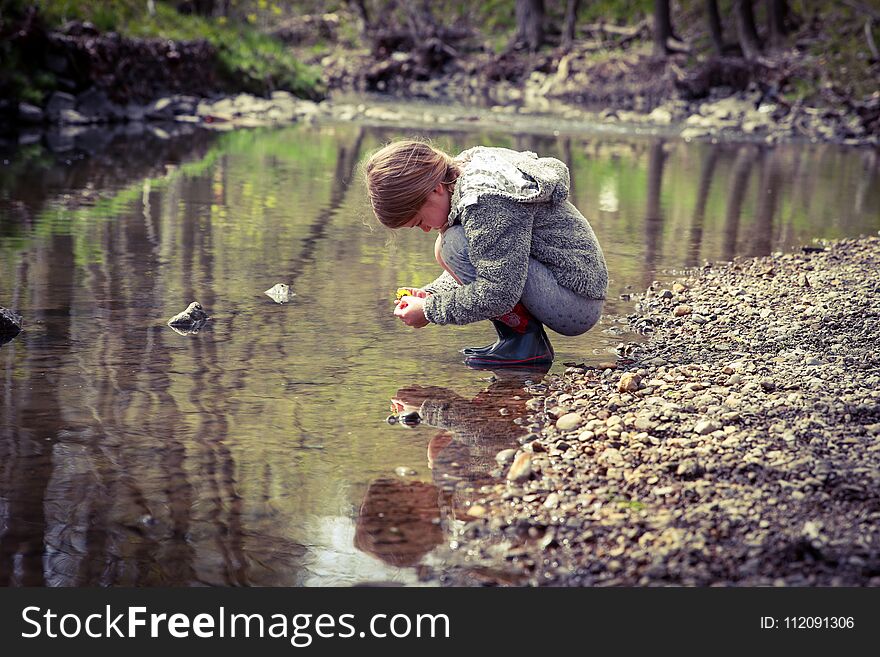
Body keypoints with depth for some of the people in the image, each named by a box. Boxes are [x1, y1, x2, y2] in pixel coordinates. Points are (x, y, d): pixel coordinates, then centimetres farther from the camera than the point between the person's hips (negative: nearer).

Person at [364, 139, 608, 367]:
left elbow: (499, 293, -27)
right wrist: (431, 295, 4)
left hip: (577, 301, -10)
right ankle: (513, 338, 7)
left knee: (456, 244, -22)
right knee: (446, 249, 11)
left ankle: (526, 340, -11)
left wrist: (430, 311, -16)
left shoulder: (488, 199, -24)